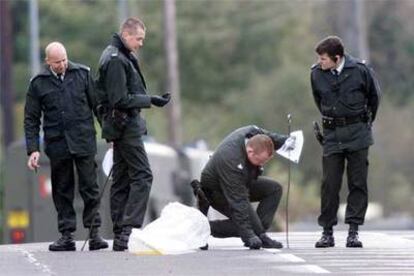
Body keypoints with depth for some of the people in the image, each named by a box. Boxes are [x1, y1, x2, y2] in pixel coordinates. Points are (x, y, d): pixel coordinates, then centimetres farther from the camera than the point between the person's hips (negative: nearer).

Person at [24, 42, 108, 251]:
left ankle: (94, 232, 2)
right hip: (57, 145, 1)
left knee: (90, 187, -2)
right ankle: (66, 235, 9)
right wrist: (33, 149, -1)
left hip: (84, 141, -1)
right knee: (62, 191, 5)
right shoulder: (38, 83, 4)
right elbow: (31, 120, 6)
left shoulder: (82, 74, 4)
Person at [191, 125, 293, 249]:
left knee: (274, 189, -1)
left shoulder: (254, 132, -22)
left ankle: (259, 234, -3)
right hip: (216, 191, -9)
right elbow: (238, 201, -41)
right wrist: (248, 236, -41)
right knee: (251, 225, -17)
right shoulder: (231, 161, -42)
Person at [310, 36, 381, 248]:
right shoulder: (317, 74, -4)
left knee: (358, 183, 0)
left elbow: (374, 96, 7)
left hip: (358, 134, -1)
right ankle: (327, 231, 4)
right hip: (332, 135, 1)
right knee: (330, 183, -3)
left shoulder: (360, 70, -10)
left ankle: (353, 230, 4)